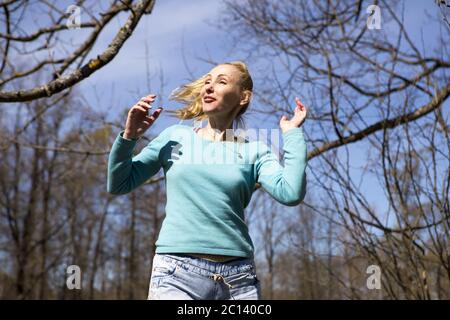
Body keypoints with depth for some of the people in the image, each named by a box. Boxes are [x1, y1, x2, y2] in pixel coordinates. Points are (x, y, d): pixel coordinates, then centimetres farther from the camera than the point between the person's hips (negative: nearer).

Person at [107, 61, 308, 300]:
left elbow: (291, 193, -9)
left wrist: (293, 133, -2)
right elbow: (119, 185, 9)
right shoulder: (175, 137, 8)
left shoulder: (254, 150, 7)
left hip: (239, 277, 1)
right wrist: (129, 137, -4)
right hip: (177, 271, -1)